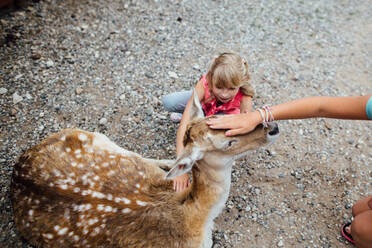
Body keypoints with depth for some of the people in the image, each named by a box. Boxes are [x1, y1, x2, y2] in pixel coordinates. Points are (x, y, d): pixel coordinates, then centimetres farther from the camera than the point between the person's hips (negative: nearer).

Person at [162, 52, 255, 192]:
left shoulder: (244, 97, -39)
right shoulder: (204, 84, -41)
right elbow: (184, 125, -47)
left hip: (226, 114, -1)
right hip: (205, 103, 1)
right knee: (168, 102, -20)